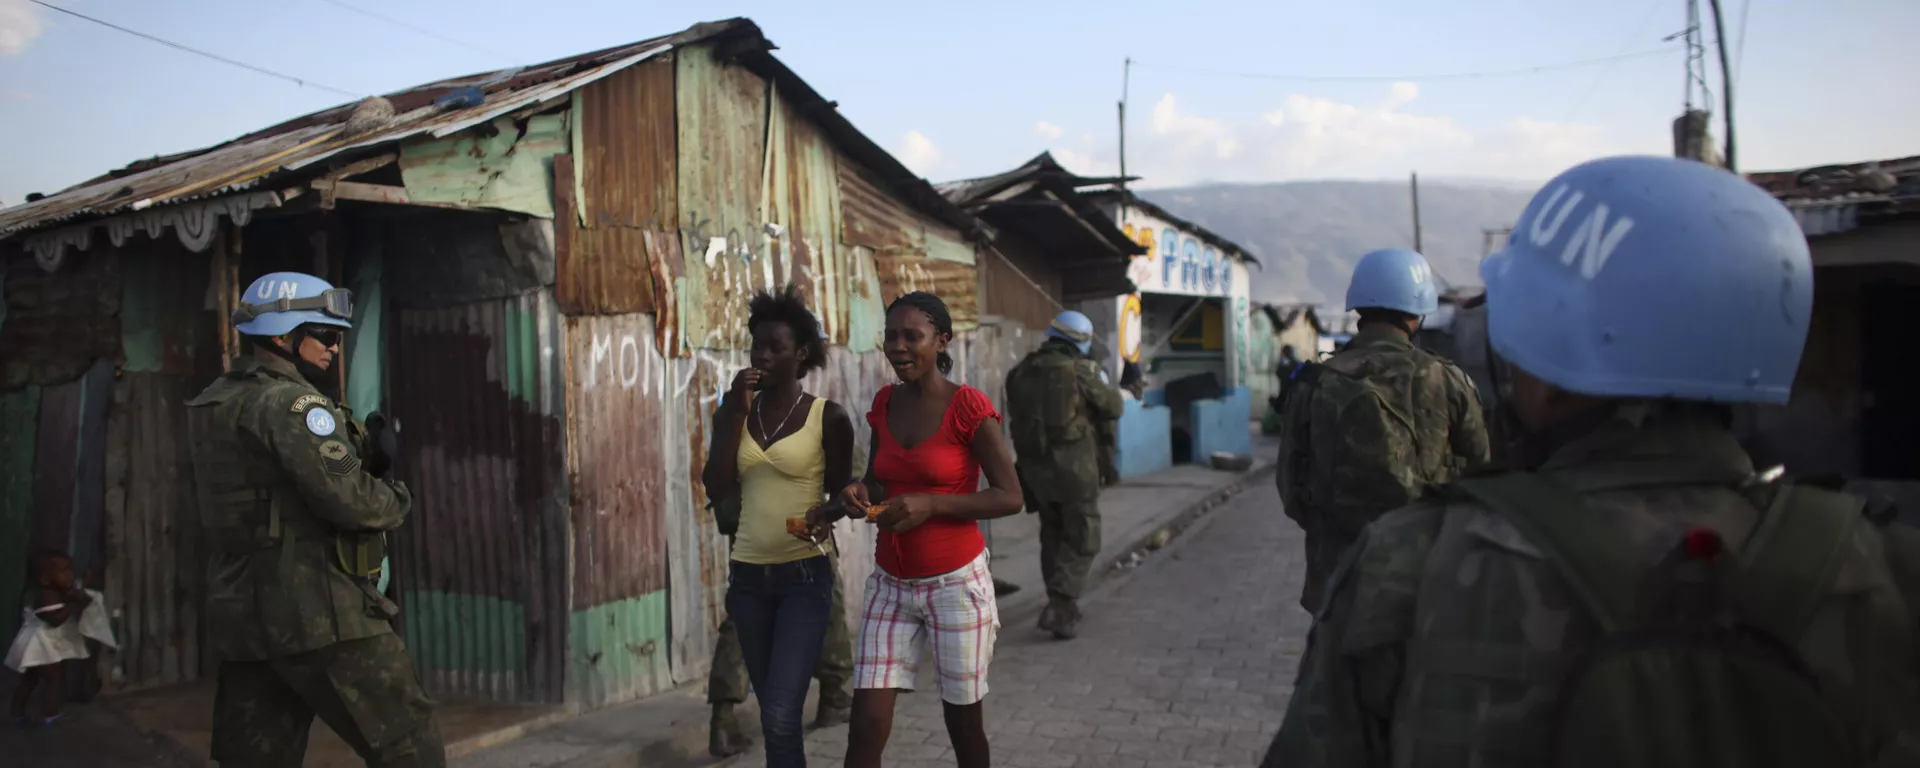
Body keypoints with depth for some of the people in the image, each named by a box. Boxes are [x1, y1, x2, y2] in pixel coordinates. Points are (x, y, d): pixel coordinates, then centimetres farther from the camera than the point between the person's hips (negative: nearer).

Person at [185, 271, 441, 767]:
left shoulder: (215, 404, 16)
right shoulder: (292, 402, -12)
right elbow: (349, 501, -21)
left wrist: (365, 459, 6)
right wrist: (398, 499, 0)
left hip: (243, 618, 9)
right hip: (318, 614, -9)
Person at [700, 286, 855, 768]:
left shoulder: (828, 416, -6)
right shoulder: (737, 410, 6)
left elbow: (840, 492, 3)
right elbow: (716, 488, -5)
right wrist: (736, 412, -10)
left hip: (805, 577, -5)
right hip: (748, 577, 5)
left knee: (781, 715, -13)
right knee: (773, 713, 14)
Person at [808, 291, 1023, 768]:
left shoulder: (968, 406, -14)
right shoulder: (884, 404, 4)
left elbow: (1010, 497, -14)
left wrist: (931, 504, -25)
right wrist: (858, 496, -8)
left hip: (955, 584, -4)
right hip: (891, 584, 5)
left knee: (963, 724, 12)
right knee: (866, 726, 0)